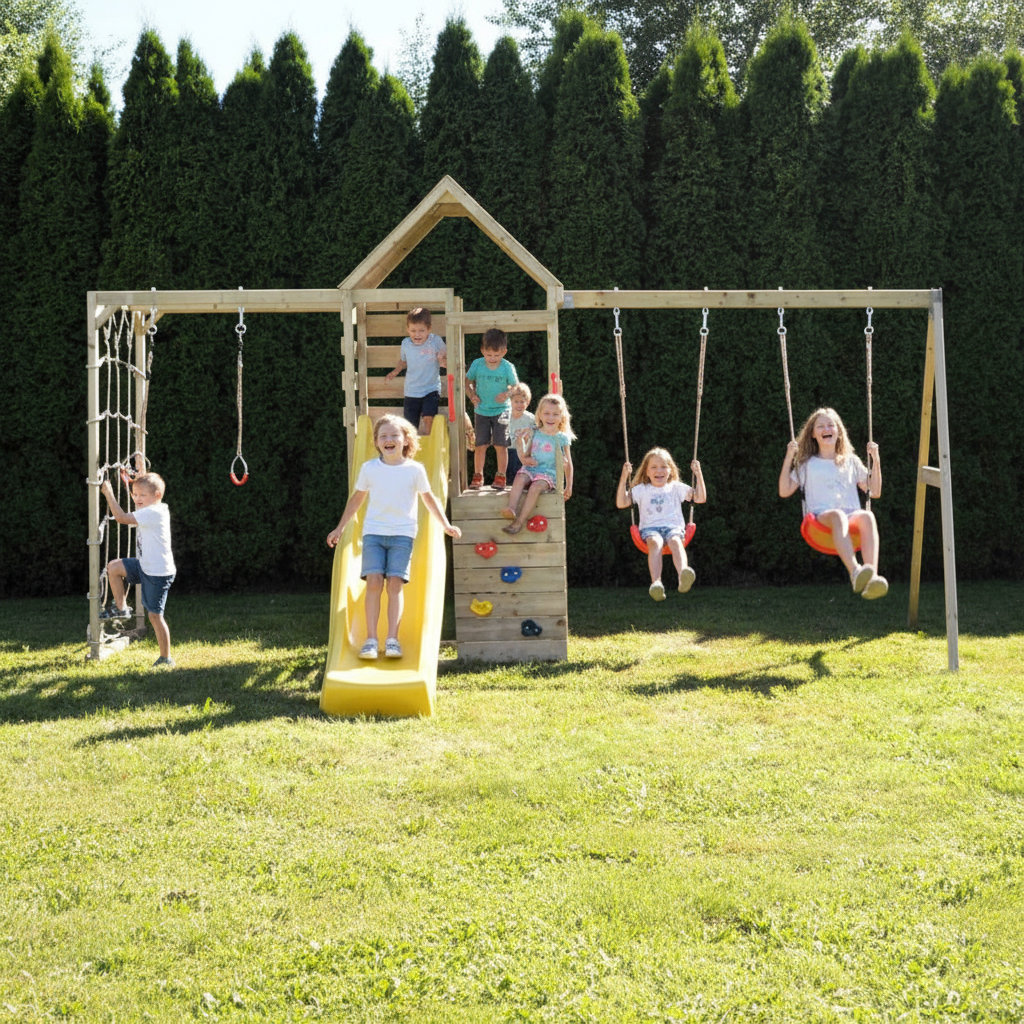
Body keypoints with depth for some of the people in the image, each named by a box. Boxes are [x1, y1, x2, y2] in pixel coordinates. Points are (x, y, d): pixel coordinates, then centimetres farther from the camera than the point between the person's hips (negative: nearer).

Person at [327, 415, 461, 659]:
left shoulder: (415, 470, 1)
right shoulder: (369, 468, 4)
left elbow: (429, 498, 14)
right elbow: (357, 499, 16)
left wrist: (446, 525, 10)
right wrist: (340, 528, 19)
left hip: (403, 533, -1)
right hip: (374, 531, 1)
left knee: (395, 583, -11)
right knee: (374, 581, -12)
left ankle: (392, 639, -10)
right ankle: (371, 639, -9)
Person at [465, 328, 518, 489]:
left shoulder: (507, 368, -9)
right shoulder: (477, 365, -5)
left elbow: (516, 387, 1)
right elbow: (468, 382, 9)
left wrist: (507, 394, -19)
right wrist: (472, 395, -8)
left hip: (501, 411, -1)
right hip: (482, 411, 1)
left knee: (500, 445, -2)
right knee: (480, 445, 1)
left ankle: (501, 477, 8)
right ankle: (477, 476, 13)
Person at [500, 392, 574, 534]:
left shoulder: (562, 438, 6)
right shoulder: (534, 434, 13)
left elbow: (568, 464, 9)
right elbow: (525, 458, 17)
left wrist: (569, 486, 7)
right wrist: (521, 442, -2)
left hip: (548, 473, -3)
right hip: (530, 470, 3)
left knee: (536, 486, -34)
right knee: (520, 478, -31)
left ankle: (519, 522, -38)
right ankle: (511, 509, -47)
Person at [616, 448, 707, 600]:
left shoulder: (676, 488, 20)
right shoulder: (642, 489, 19)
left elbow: (700, 498, 15)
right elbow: (621, 503, 7)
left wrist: (698, 474, 8)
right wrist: (623, 478, 1)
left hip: (673, 526, 1)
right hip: (650, 528, -1)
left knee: (675, 541, -36)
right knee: (655, 542, -37)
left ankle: (683, 576, -64)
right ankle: (656, 583, -57)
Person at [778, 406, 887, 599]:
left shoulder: (850, 461, 27)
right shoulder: (807, 465, 24)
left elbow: (875, 491, 25)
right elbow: (784, 491, 15)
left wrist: (875, 460, 16)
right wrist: (788, 459, 8)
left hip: (852, 516, 2)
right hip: (821, 517, -2)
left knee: (867, 516, -37)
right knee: (837, 515, -41)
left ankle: (873, 578, -56)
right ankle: (855, 573, -62)